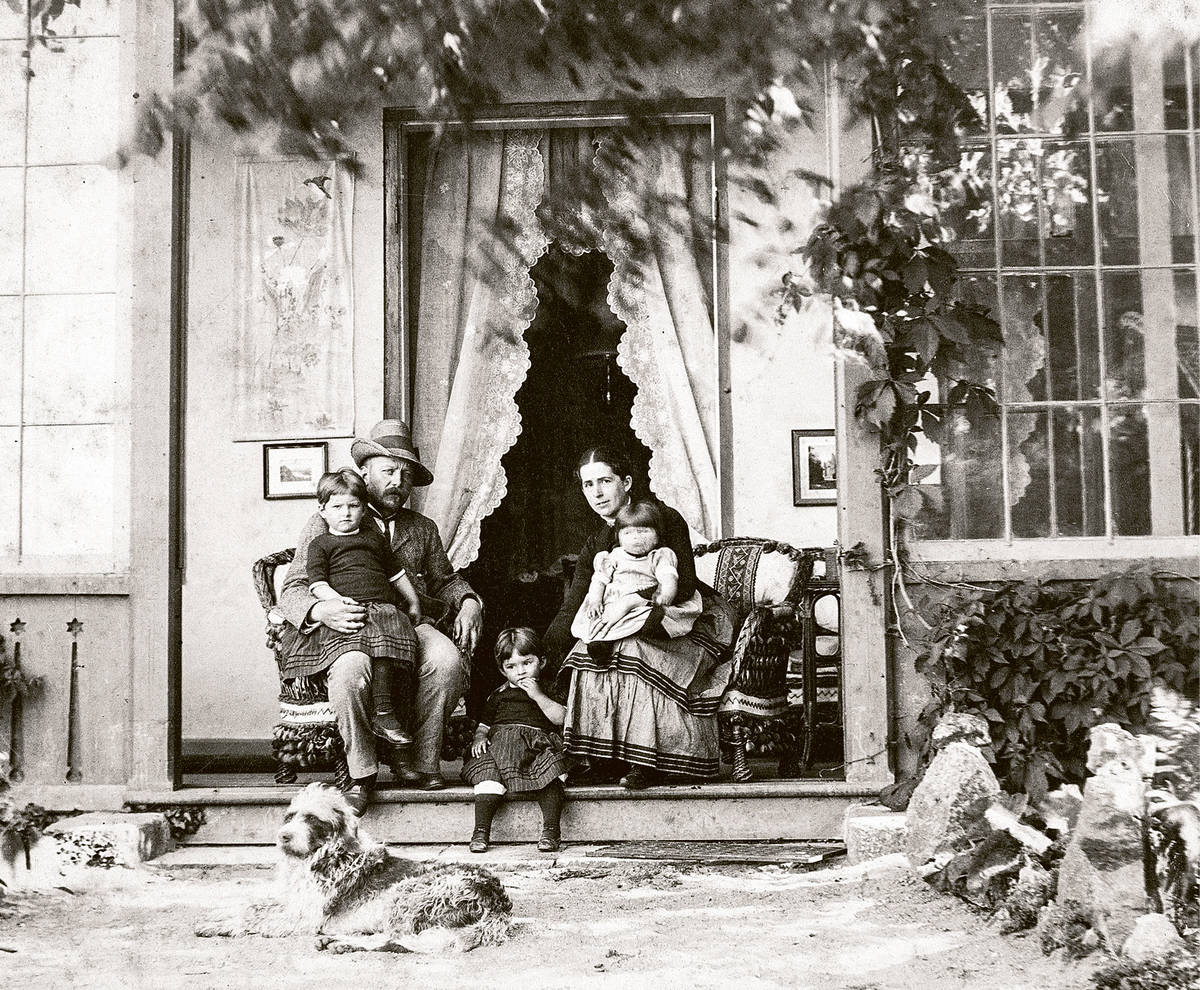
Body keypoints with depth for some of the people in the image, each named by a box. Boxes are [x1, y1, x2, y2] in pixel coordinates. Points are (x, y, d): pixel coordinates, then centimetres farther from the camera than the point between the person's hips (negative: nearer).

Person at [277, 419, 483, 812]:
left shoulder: (423, 529, 24)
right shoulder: (325, 525, 11)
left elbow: (445, 580, 31)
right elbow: (293, 589, 5)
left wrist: (469, 602, 6)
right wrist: (322, 611, -19)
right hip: (347, 629, -3)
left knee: (449, 661, -30)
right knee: (351, 670, -39)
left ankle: (414, 758, -11)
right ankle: (361, 773, -18)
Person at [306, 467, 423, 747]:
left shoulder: (374, 537, 28)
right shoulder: (320, 544, 17)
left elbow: (397, 573, 35)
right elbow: (317, 584, 5)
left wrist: (413, 604, 30)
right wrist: (338, 600, -12)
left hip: (382, 606, 3)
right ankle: (384, 711, -37)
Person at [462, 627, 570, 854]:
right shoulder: (498, 695, 27)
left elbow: (560, 718, 2)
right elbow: (484, 724, 26)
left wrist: (538, 696, -4)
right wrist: (479, 738, 3)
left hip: (540, 743, -1)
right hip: (501, 740, 1)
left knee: (550, 775, -33)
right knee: (489, 775, -30)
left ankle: (551, 830, -37)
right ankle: (481, 831, -34)